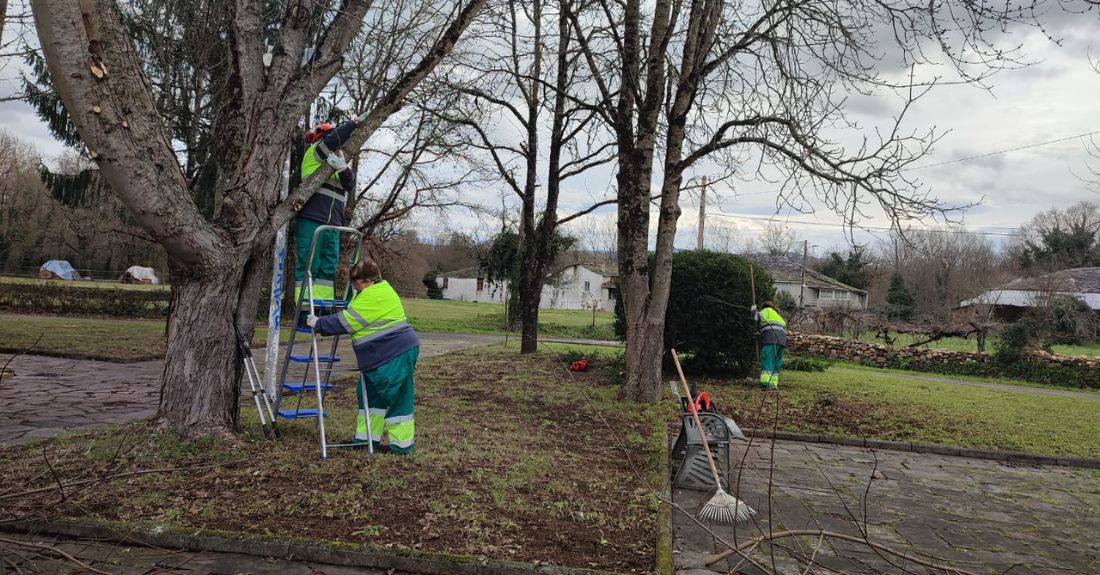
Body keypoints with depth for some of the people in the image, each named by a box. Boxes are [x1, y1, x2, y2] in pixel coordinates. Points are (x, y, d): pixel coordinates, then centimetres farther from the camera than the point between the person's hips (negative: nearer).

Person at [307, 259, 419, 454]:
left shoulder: (372, 297, -18)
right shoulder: (381, 289, 16)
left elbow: (345, 322, -15)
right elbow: (351, 318, 27)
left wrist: (318, 324, -4)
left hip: (395, 356, -11)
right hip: (384, 357, 11)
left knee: (397, 398, -3)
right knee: (370, 393, 17)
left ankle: (402, 443, 6)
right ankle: (368, 437, 25)